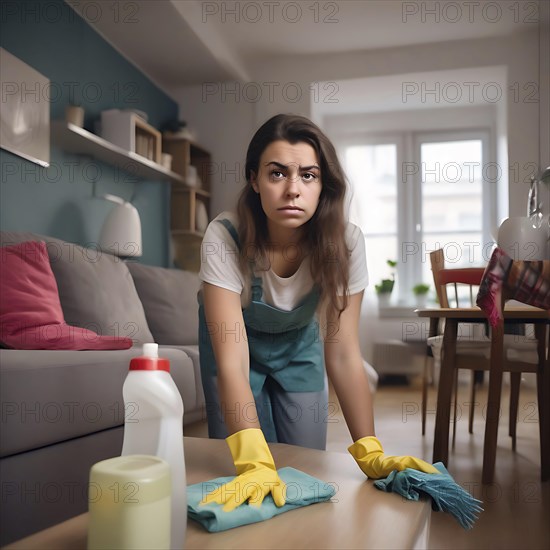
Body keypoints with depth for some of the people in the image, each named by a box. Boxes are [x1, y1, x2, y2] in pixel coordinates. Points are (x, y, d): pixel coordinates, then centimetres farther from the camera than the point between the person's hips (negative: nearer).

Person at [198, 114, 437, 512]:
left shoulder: (344, 241, -30)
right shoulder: (225, 238, -37)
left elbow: (342, 353, -28)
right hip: (237, 339, -2)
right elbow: (232, 361, -41)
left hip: (298, 342, 2)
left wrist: (370, 453, -34)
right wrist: (254, 463, -51)